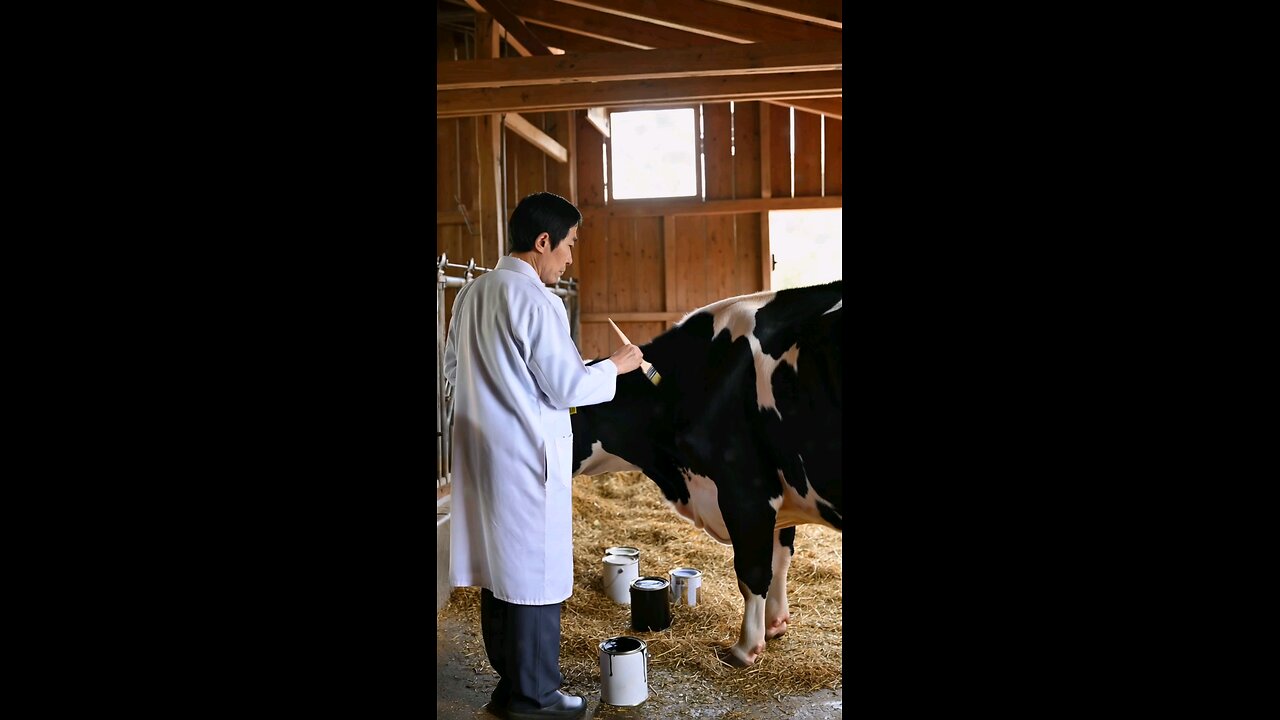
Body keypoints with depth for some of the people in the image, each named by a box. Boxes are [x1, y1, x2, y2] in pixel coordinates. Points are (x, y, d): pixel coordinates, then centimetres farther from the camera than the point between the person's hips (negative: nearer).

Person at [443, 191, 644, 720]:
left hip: (481, 452, 9)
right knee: (535, 574, 3)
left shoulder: (472, 294, 8)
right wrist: (616, 366, 0)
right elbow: (568, 388, -15)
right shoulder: (536, 302, -17)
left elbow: (453, 370, 15)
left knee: (497, 565, 16)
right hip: (527, 456, -9)